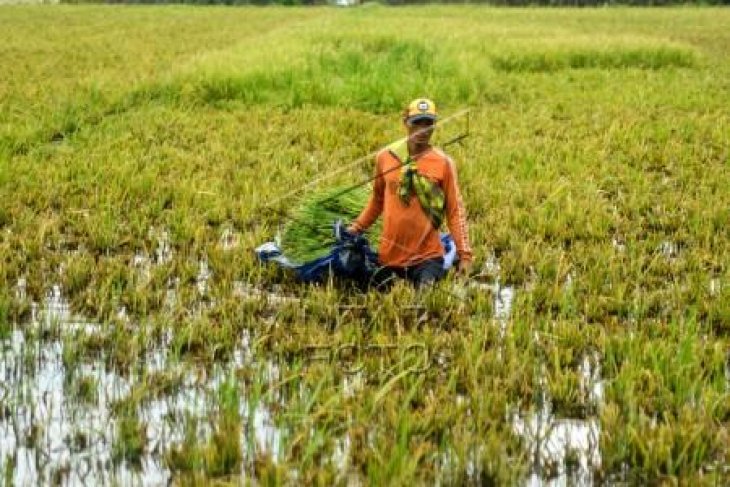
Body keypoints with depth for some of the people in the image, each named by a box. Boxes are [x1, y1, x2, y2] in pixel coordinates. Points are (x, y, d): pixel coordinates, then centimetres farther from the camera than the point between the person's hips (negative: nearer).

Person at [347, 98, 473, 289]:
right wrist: (358, 226, 10)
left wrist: (464, 254, -11)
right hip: (389, 256, 3)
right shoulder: (385, 157, 1)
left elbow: (455, 211, -5)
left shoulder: (443, 163, -6)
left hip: (427, 257, -2)